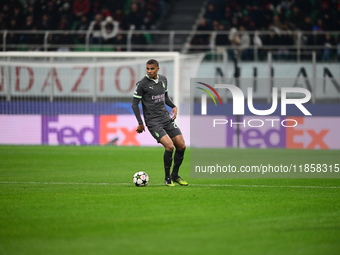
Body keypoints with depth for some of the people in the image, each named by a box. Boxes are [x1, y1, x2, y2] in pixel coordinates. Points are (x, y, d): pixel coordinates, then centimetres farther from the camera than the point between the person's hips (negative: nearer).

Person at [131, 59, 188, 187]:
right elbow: (135, 104, -5)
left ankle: (175, 175, 19)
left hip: (166, 118, 7)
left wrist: (174, 107, 6)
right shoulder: (142, 84, -10)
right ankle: (167, 178, -3)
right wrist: (140, 123, -8)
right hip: (153, 122, -7)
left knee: (181, 146, 0)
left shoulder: (163, 79, 9)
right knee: (169, 146, -21)